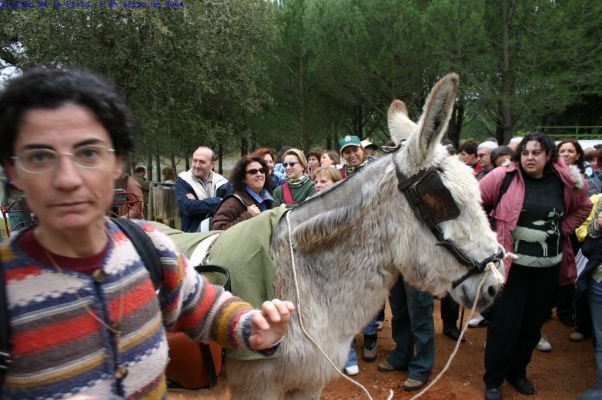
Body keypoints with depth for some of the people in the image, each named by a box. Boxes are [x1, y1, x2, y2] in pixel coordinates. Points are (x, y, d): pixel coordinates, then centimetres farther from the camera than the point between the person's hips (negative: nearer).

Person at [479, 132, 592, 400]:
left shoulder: (565, 181, 1)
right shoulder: (503, 177, -10)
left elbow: (583, 207, 18)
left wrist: (562, 230, 6)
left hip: (548, 267, 4)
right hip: (511, 265, -4)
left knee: (533, 323, 16)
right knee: (505, 323, 0)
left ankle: (517, 371, 37)